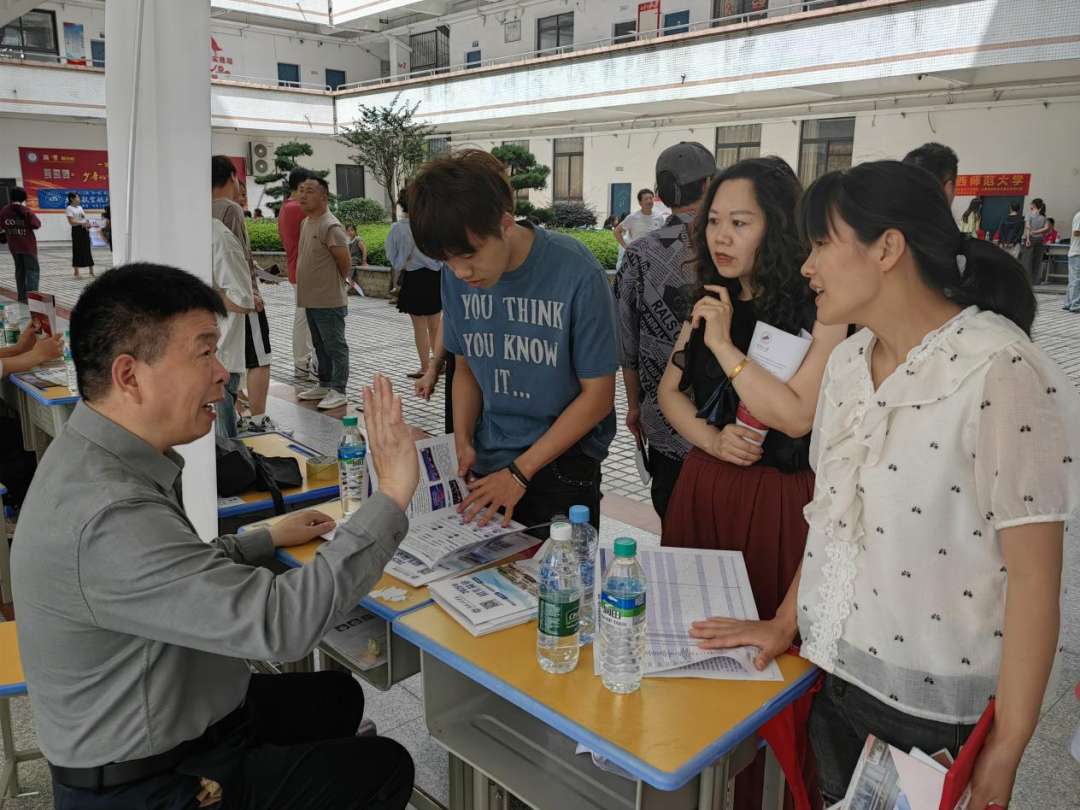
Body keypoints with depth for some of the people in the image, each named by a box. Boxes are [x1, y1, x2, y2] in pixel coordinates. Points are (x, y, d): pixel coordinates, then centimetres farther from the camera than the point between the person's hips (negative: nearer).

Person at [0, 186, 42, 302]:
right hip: (28, 245, -5)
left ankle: (22, 296, 18)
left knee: (20, 270, 16)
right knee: (32, 270, -2)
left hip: (14, 246, 5)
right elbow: (36, 225, -12)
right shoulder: (26, 211, -15)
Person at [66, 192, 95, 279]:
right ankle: (76, 272, 6)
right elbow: (71, 222, -15)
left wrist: (88, 223, -3)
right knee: (77, 250, -3)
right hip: (77, 230, -7)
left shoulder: (80, 207, 16)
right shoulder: (69, 208, -7)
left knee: (87, 249, 6)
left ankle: (91, 271, 9)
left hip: (84, 230, 7)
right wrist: (82, 223, -26)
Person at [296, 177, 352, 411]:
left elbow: (345, 263, -17)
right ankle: (325, 385, 29)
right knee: (321, 346, 18)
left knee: (335, 347, -1)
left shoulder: (330, 226, -17)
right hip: (311, 300, 10)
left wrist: (334, 285, -2)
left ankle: (338, 391, 6)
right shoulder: (305, 223, 12)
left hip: (329, 301, -10)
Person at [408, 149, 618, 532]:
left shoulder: (577, 274, -20)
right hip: (487, 464, 5)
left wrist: (520, 472, -16)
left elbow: (598, 395, -14)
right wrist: (463, 441, -7)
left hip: (562, 467, -4)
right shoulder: (457, 275, -4)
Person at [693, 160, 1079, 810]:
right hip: (834, 671, 6)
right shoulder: (849, 362, 2)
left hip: (936, 709, -6)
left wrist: (1003, 757, -15)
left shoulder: (1003, 372, -19)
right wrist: (786, 621, 6)